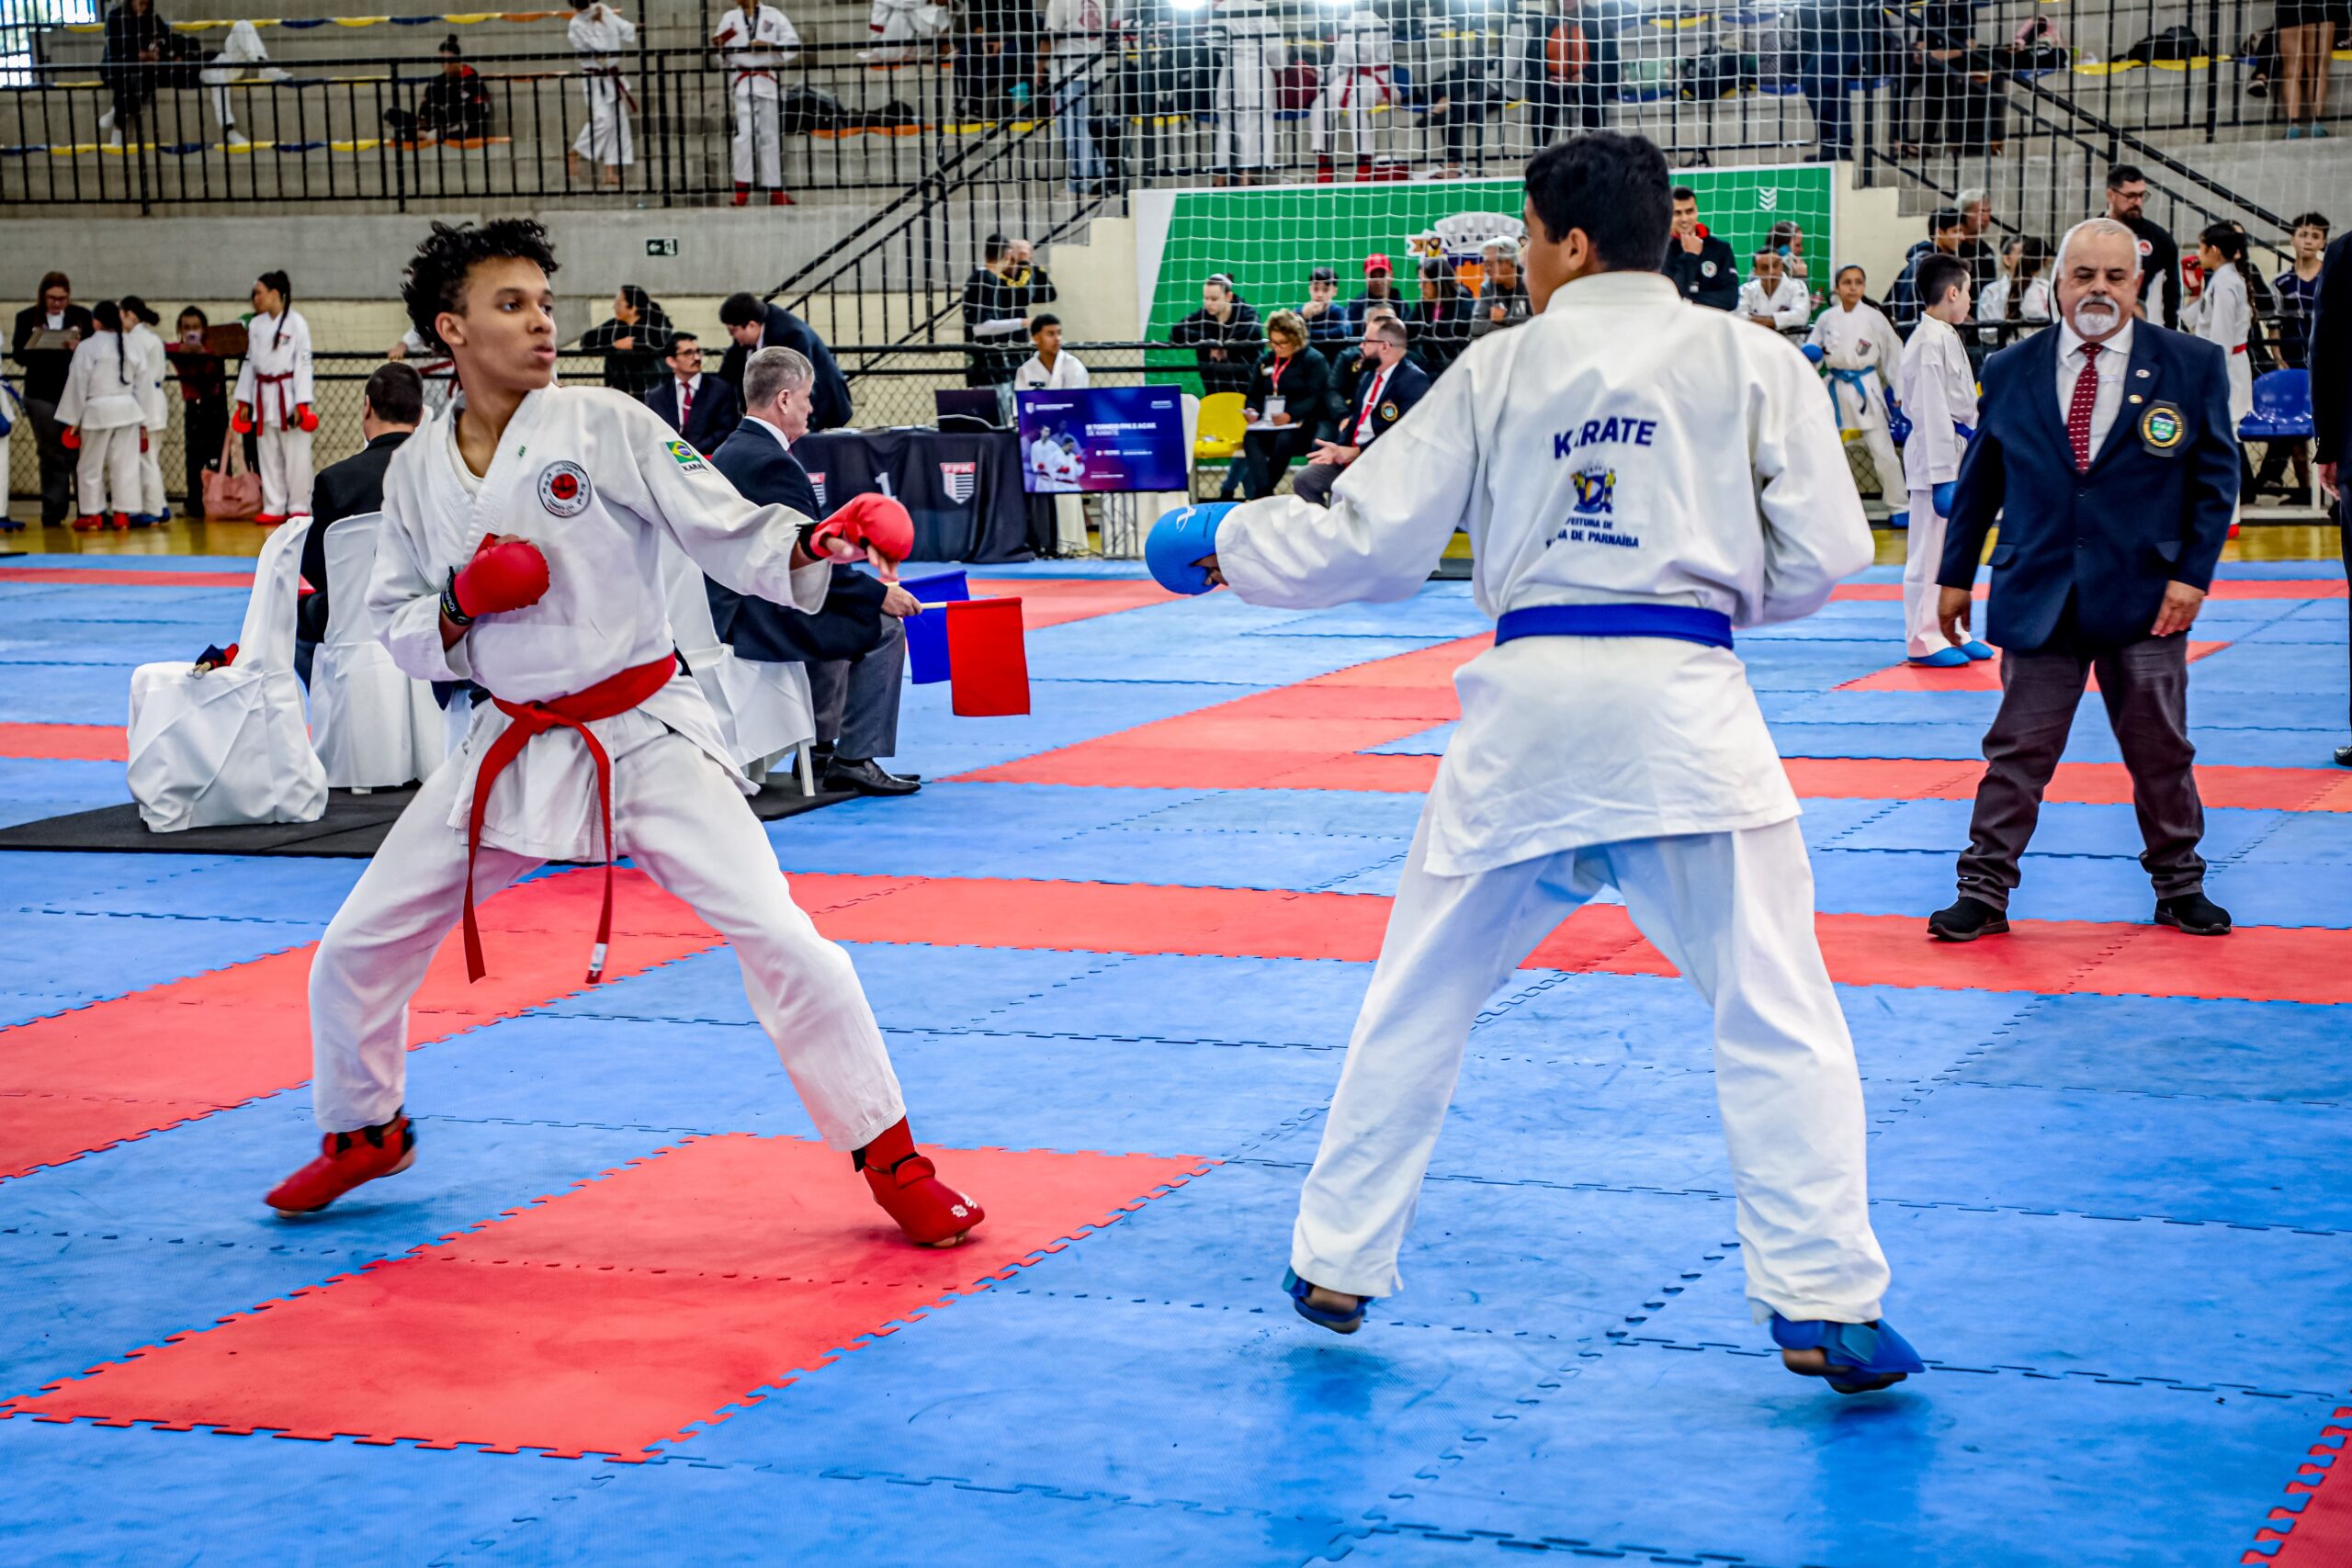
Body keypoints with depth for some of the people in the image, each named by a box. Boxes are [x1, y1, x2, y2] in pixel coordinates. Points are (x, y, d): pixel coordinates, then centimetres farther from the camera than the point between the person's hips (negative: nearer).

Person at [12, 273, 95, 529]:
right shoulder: (27, 318, 7)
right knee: (52, 456, 4)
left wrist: (78, 348, -20)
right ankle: (53, 513, 8)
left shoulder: (82, 316, 5)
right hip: (42, 396, 1)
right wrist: (35, 345, -17)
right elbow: (18, 355, 2)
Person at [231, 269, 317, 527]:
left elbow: (304, 363, -9)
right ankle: (274, 507, 15)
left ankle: (299, 507, 8)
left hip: (288, 393, -5)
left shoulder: (295, 323, -8)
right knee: (269, 455, 8)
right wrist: (244, 401, 11)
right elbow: (249, 363, 13)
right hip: (263, 396, 6)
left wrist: (301, 403, -14)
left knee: (295, 454, -1)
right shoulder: (256, 325, 8)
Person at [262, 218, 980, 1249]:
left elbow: (729, 534, -12)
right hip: (511, 748, 4)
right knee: (357, 950, 7)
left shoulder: (606, 426, -9)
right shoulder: (416, 472, 2)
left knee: (778, 939, -16)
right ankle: (365, 1132, 36)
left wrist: (814, 544, -32)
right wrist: (459, 606, -13)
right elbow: (400, 630, 9)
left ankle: (889, 1158, 0)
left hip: (646, 735, -3)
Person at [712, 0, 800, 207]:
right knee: (745, 133, -12)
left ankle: (775, 191, 12)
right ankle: (742, 189, -8)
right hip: (741, 83, 0)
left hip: (768, 83, 0)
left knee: (770, 136, 5)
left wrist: (770, 46, -15)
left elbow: (793, 45, -2)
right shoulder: (729, 18, 8)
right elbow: (720, 55, 11)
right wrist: (717, 47, -11)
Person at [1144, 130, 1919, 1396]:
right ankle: (1821, 1301, -3)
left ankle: (1337, 1265, 26)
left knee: (1419, 1001, 16)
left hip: (1529, 702, 2)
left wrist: (1226, 544, 24)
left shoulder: (1501, 369, 7)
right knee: (1775, 1016, 3)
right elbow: (1821, 555, 2)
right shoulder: (1751, 361, 4)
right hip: (1682, 704, -2)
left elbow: (1364, 542, 8)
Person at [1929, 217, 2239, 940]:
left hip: (2146, 600, 0)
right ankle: (1984, 892, 9)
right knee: (2017, 752, 2)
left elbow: (2216, 477, 2)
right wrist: (1956, 575, 12)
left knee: (2161, 752, 9)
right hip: (2038, 599, 1)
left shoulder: (2193, 366, 0)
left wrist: (2193, 573, -7)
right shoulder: (2009, 372, 4)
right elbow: (1978, 482, 12)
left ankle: (2179, 886, 24)